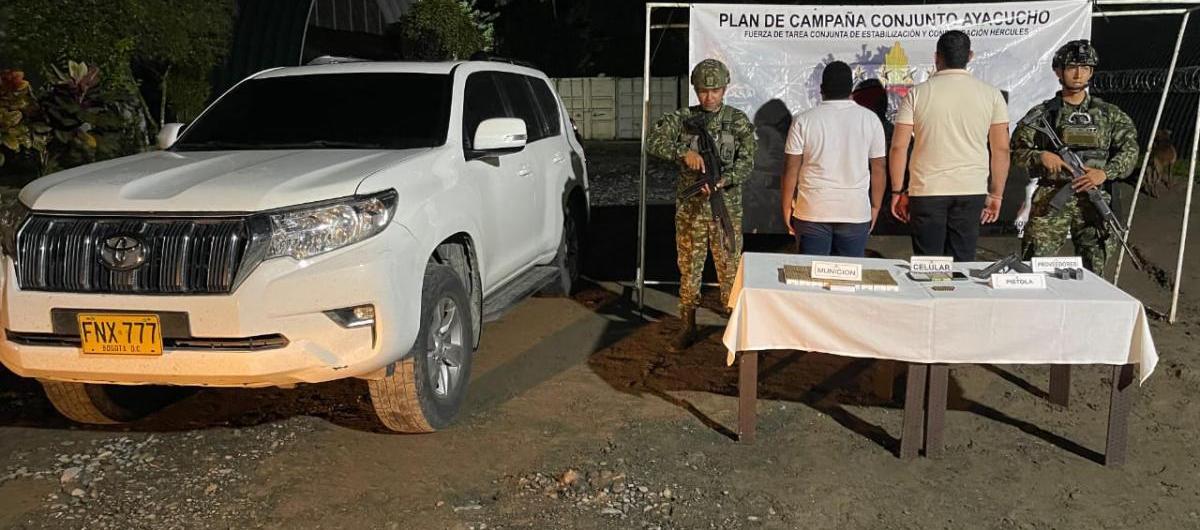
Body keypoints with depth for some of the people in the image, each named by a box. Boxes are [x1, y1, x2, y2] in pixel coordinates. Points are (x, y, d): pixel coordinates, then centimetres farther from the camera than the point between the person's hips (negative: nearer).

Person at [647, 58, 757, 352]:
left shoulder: (738, 121, 1)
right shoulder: (682, 118, 2)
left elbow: (747, 161, -7)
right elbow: (654, 142, -10)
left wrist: (724, 180, -25)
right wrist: (683, 153, -27)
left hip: (727, 209, -1)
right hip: (690, 208, 1)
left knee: (730, 269, 3)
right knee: (689, 269, 8)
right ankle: (688, 327, 20)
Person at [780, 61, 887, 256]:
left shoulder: (803, 121, -3)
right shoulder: (870, 120, 1)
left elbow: (791, 170, -4)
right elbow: (878, 169, 3)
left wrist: (787, 208, 5)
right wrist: (875, 207, 13)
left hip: (813, 212, -1)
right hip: (856, 212, 1)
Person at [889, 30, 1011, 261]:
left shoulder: (917, 94, -1)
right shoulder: (990, 94, 4)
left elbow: (899, 147, -4)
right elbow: (1001, 149, 4)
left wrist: (897, 192, 4)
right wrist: (996, 194, 12)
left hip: (926, 191, -1)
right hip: (972, 191, 2)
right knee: (963, 262, 7)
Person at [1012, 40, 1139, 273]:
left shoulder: (1108, 115, 11)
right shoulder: (1042, 113, 4)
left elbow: (1129, 150, 8)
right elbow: (1016, 151, 1)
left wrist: (1105, 173, -8)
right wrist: (1040, 156, -17)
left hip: (1094, 200, 3)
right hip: (1051, 201, -2)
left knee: (1093, 271, 8)